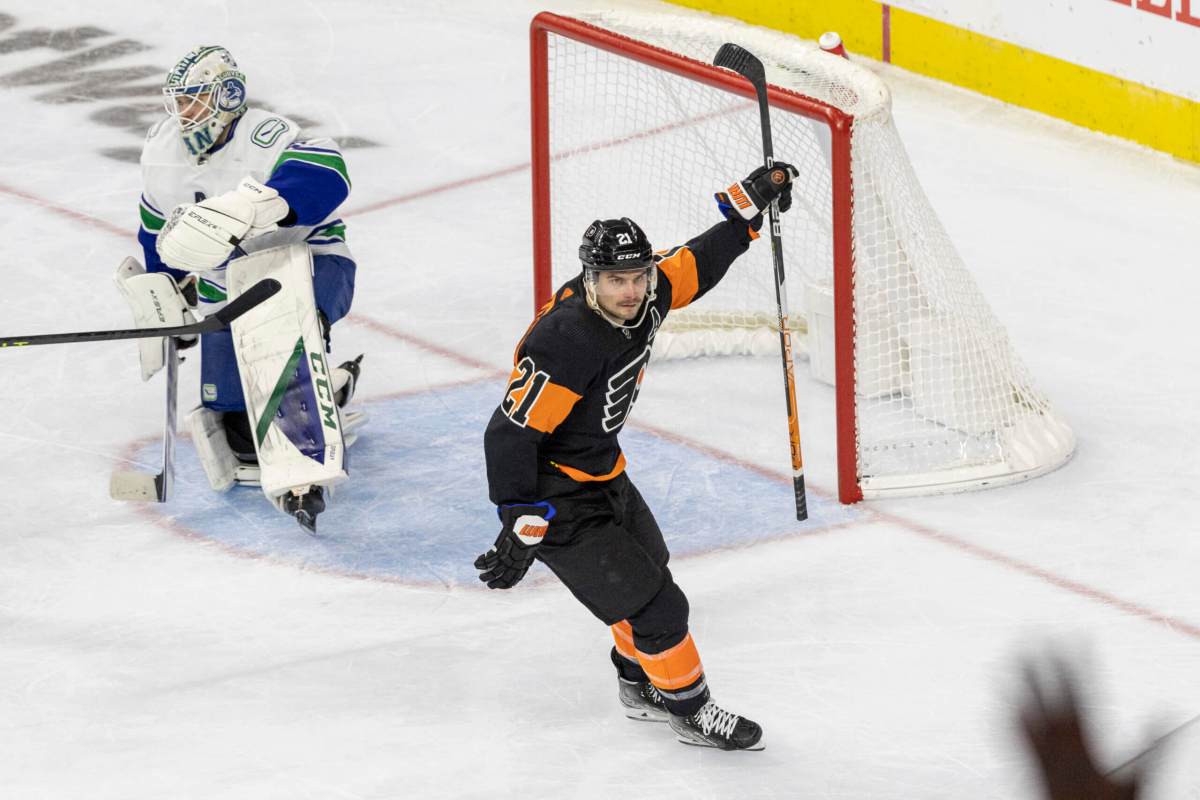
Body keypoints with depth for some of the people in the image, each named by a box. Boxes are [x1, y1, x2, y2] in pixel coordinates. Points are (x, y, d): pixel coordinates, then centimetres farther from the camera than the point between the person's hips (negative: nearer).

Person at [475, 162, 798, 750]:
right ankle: (689, 711, 19)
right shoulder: (568, 342, -35)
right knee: (654, 605, -3)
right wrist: (521, 529, -32)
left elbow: (699, 262, 10)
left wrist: (750, 201, 5)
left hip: (604, 474, 9)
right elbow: (511, 434, -33)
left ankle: (639, 686, 50)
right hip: (557, 496, -9)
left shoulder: (643, 296, -10)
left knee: (649, 568, 27)